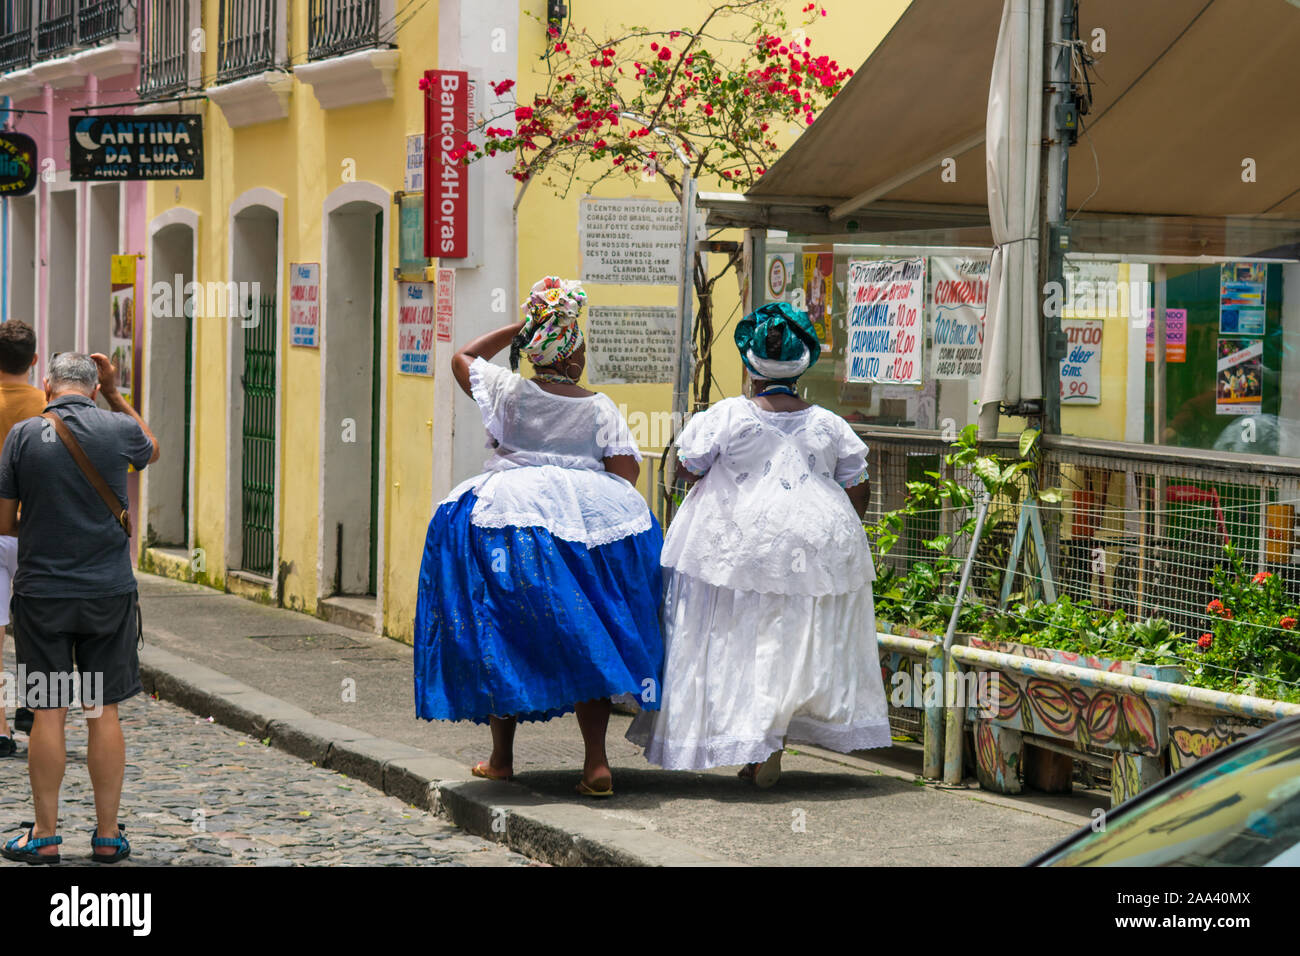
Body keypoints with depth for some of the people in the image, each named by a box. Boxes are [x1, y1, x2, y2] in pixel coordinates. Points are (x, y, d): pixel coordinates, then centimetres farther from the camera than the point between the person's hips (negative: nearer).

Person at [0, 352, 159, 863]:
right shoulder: (119, 430, -4)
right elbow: (151, 450, 22)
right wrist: (116, 396, 20)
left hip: (41, 590, -1)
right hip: (109, 591, 1)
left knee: (49, 713, 4)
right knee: (103, 713, 6)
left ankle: (45, 835, 9)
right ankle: (107, 835, 10)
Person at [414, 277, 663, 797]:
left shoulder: (511, 392, -1)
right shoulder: (600, 408, 1)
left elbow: (463, 357, 17)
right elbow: (627, 478, -1)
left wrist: (517, 328, 17)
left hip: (509, 515, -1)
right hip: (589, 518, 1)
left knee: (501, 638, 10)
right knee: (584, 642, 7)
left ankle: (501, 757, 15)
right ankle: (597, 762, -1)